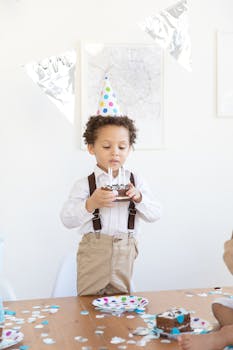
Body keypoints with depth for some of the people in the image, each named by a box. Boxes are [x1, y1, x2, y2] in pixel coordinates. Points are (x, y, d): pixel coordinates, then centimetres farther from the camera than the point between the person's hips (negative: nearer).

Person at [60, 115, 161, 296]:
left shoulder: (136, 181, 4)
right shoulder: (84, 184, -4)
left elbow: (155, 214, 1)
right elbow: (67, 219, -11)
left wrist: (138, 198, -18)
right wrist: (90, 204, -27)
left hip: (124, 253, 2)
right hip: (93, 253, -2)